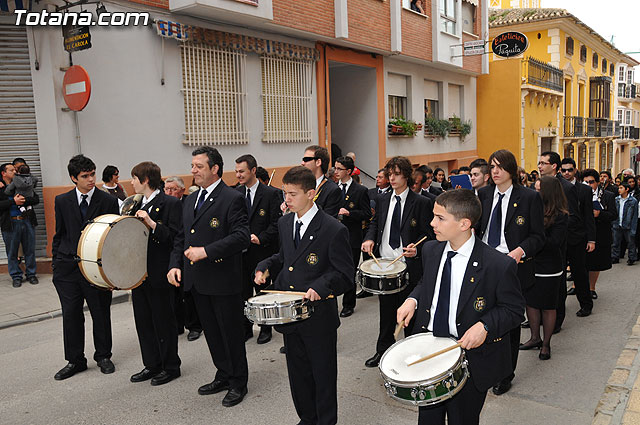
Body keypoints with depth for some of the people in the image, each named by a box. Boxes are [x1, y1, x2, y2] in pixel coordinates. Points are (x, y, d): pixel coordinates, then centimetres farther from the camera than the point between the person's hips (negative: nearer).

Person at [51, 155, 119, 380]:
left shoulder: (109, 201, -3)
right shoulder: (62, 201, 6)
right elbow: (59, 234, 11)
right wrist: (56, 261, 7)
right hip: (67, 267, 2)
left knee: (101, 313, 8)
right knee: (71, 314, 7)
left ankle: (103, 356, 26)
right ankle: (75, 360, 22)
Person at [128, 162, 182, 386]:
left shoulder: (171, 204, -11)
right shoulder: (137, 205, 13)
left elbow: (176, 238, -19)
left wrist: (151, 223, -25)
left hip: (160, 275, -8)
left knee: (163, 321, 4)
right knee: (143, 321, 14)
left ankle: (171, 367, 19)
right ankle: (152, 365, 28)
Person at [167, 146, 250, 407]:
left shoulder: (232, 199, -12)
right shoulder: (191, 200, 13)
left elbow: (241, 237, -21)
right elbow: (182, 236, 18)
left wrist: (206, 251, -25)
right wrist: (175, 265, 4)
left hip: (223, 280, -7)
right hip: (197, 281, 8)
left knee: (231, 333, 6)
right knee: (211, 332, 18)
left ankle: (238, 383, 23)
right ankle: (224, 376, 36)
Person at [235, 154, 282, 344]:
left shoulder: (271, 193, -7)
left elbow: (276, 223, -9)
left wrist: (260, 238, -21)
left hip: (262, 251, -4)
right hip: (240, 251, 4)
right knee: (243, 292, 11)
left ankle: (265, 328, 25)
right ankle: (246, 328, 26)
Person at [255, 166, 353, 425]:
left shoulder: (334, 230, -16)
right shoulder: (285, 223, 5)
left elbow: (345, 274, -13)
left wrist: (321, 286, -29)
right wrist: (264, 266, 4)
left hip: (318, 315, -6)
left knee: (323, 374, 11)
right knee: (298, 372, 20)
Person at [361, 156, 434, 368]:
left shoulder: (421, 203, -5)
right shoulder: (384, 200, 11)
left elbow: (428, 234, -5)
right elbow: (375, 223, 22)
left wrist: (416, 249, -23)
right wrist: (369, 238, 2)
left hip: (409, 265, -5)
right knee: (386, 310, 16)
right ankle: (383, 350, 30)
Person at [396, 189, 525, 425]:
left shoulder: (499, 265, -21)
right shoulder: (431, 250, -3)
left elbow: (515, 309, -10)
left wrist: (485, 326, -26)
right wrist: (413, 299, -6)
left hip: (469, 354, -4)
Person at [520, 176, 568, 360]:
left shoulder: (560, 216, -12)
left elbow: (554, 243, -18)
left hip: (548, 270, -5)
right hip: (529, 265, 5)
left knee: (547, 307, 9)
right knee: (530, 302, 14)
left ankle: (546, 344, 24)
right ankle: (535, 338, 32)